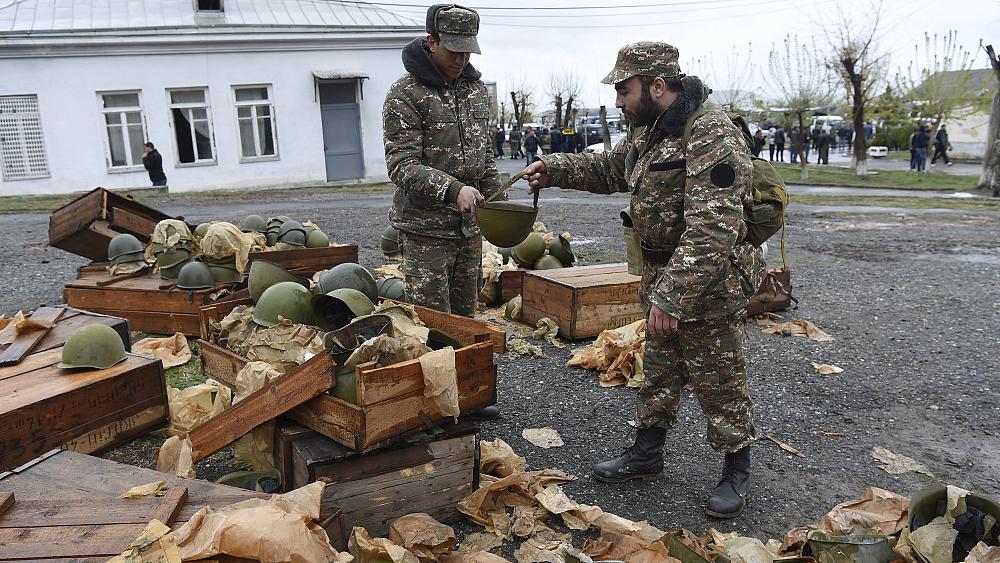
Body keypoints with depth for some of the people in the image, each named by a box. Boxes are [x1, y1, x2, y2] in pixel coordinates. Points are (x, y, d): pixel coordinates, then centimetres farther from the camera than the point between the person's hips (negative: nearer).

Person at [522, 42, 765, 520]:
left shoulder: (712, 136, -24)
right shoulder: (649, 132, 8)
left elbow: (711, 232, -30)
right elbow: (609, 169, 24)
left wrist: (672, 296, -31)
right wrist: (553, 168, 10)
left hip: (710, 284, -9)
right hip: (661, 279, 9)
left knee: (720, 383, 7)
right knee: (658, 373, 20)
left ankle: (737, 472, 26)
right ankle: (646, 454, 36)